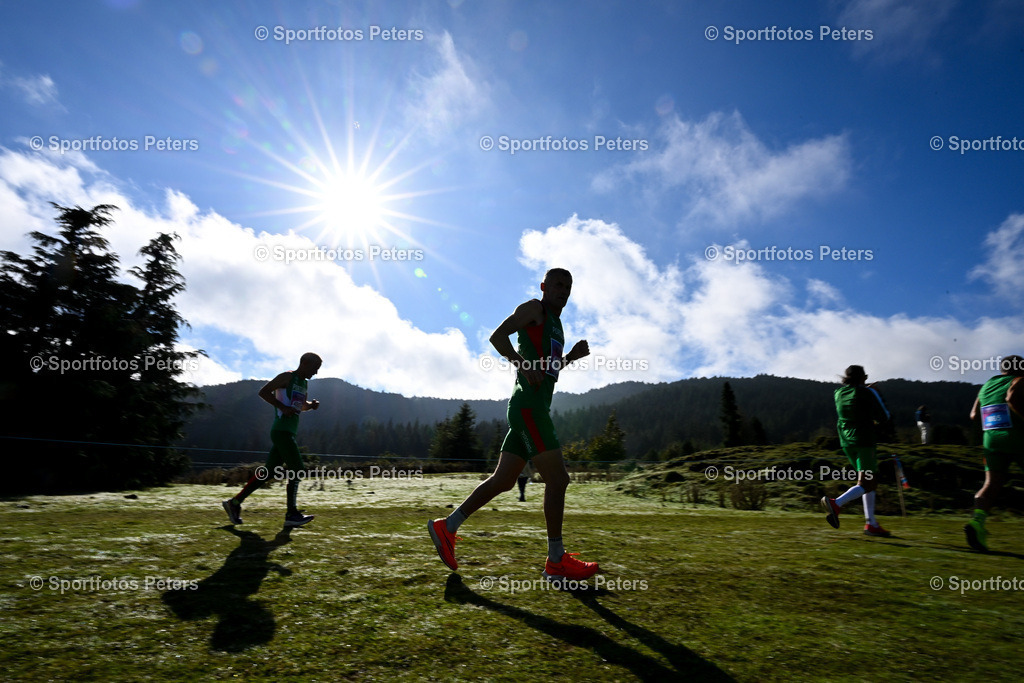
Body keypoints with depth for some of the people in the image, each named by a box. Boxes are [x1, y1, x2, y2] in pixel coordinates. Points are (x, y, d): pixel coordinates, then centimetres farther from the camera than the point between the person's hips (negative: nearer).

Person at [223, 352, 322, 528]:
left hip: (289, 433, 9)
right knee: (296, 470, -10)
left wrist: (311, 405, 11)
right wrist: (283, 407, -19)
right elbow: (263, 391, -11)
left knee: (269, 471, 11)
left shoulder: (305, 383, 20)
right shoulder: (287, 377, -6)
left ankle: (235, 502, 22)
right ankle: (291, 514, -5)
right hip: (281, 431, -9)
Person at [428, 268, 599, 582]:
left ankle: (446, 526, 17)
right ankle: (557, 562, 5)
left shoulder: (555, 324, 27)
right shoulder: (533, 309, 0)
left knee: (503, 480, 9)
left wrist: (571, 357, 16)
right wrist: (523, 364, -21)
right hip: (528, 405, -10)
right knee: (557, 479, -6)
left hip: (537, 409, 10)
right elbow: (497, 336, -11)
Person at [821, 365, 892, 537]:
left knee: (871, 483, 15)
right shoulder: (867, 393, -7)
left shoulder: (839, 393, 8)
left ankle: (871, 523, 13)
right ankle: (836, 503, -28)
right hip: (864, 441, -6)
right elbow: (884, 417, -2)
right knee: (866, 483, -7)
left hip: (846, 442, 7)